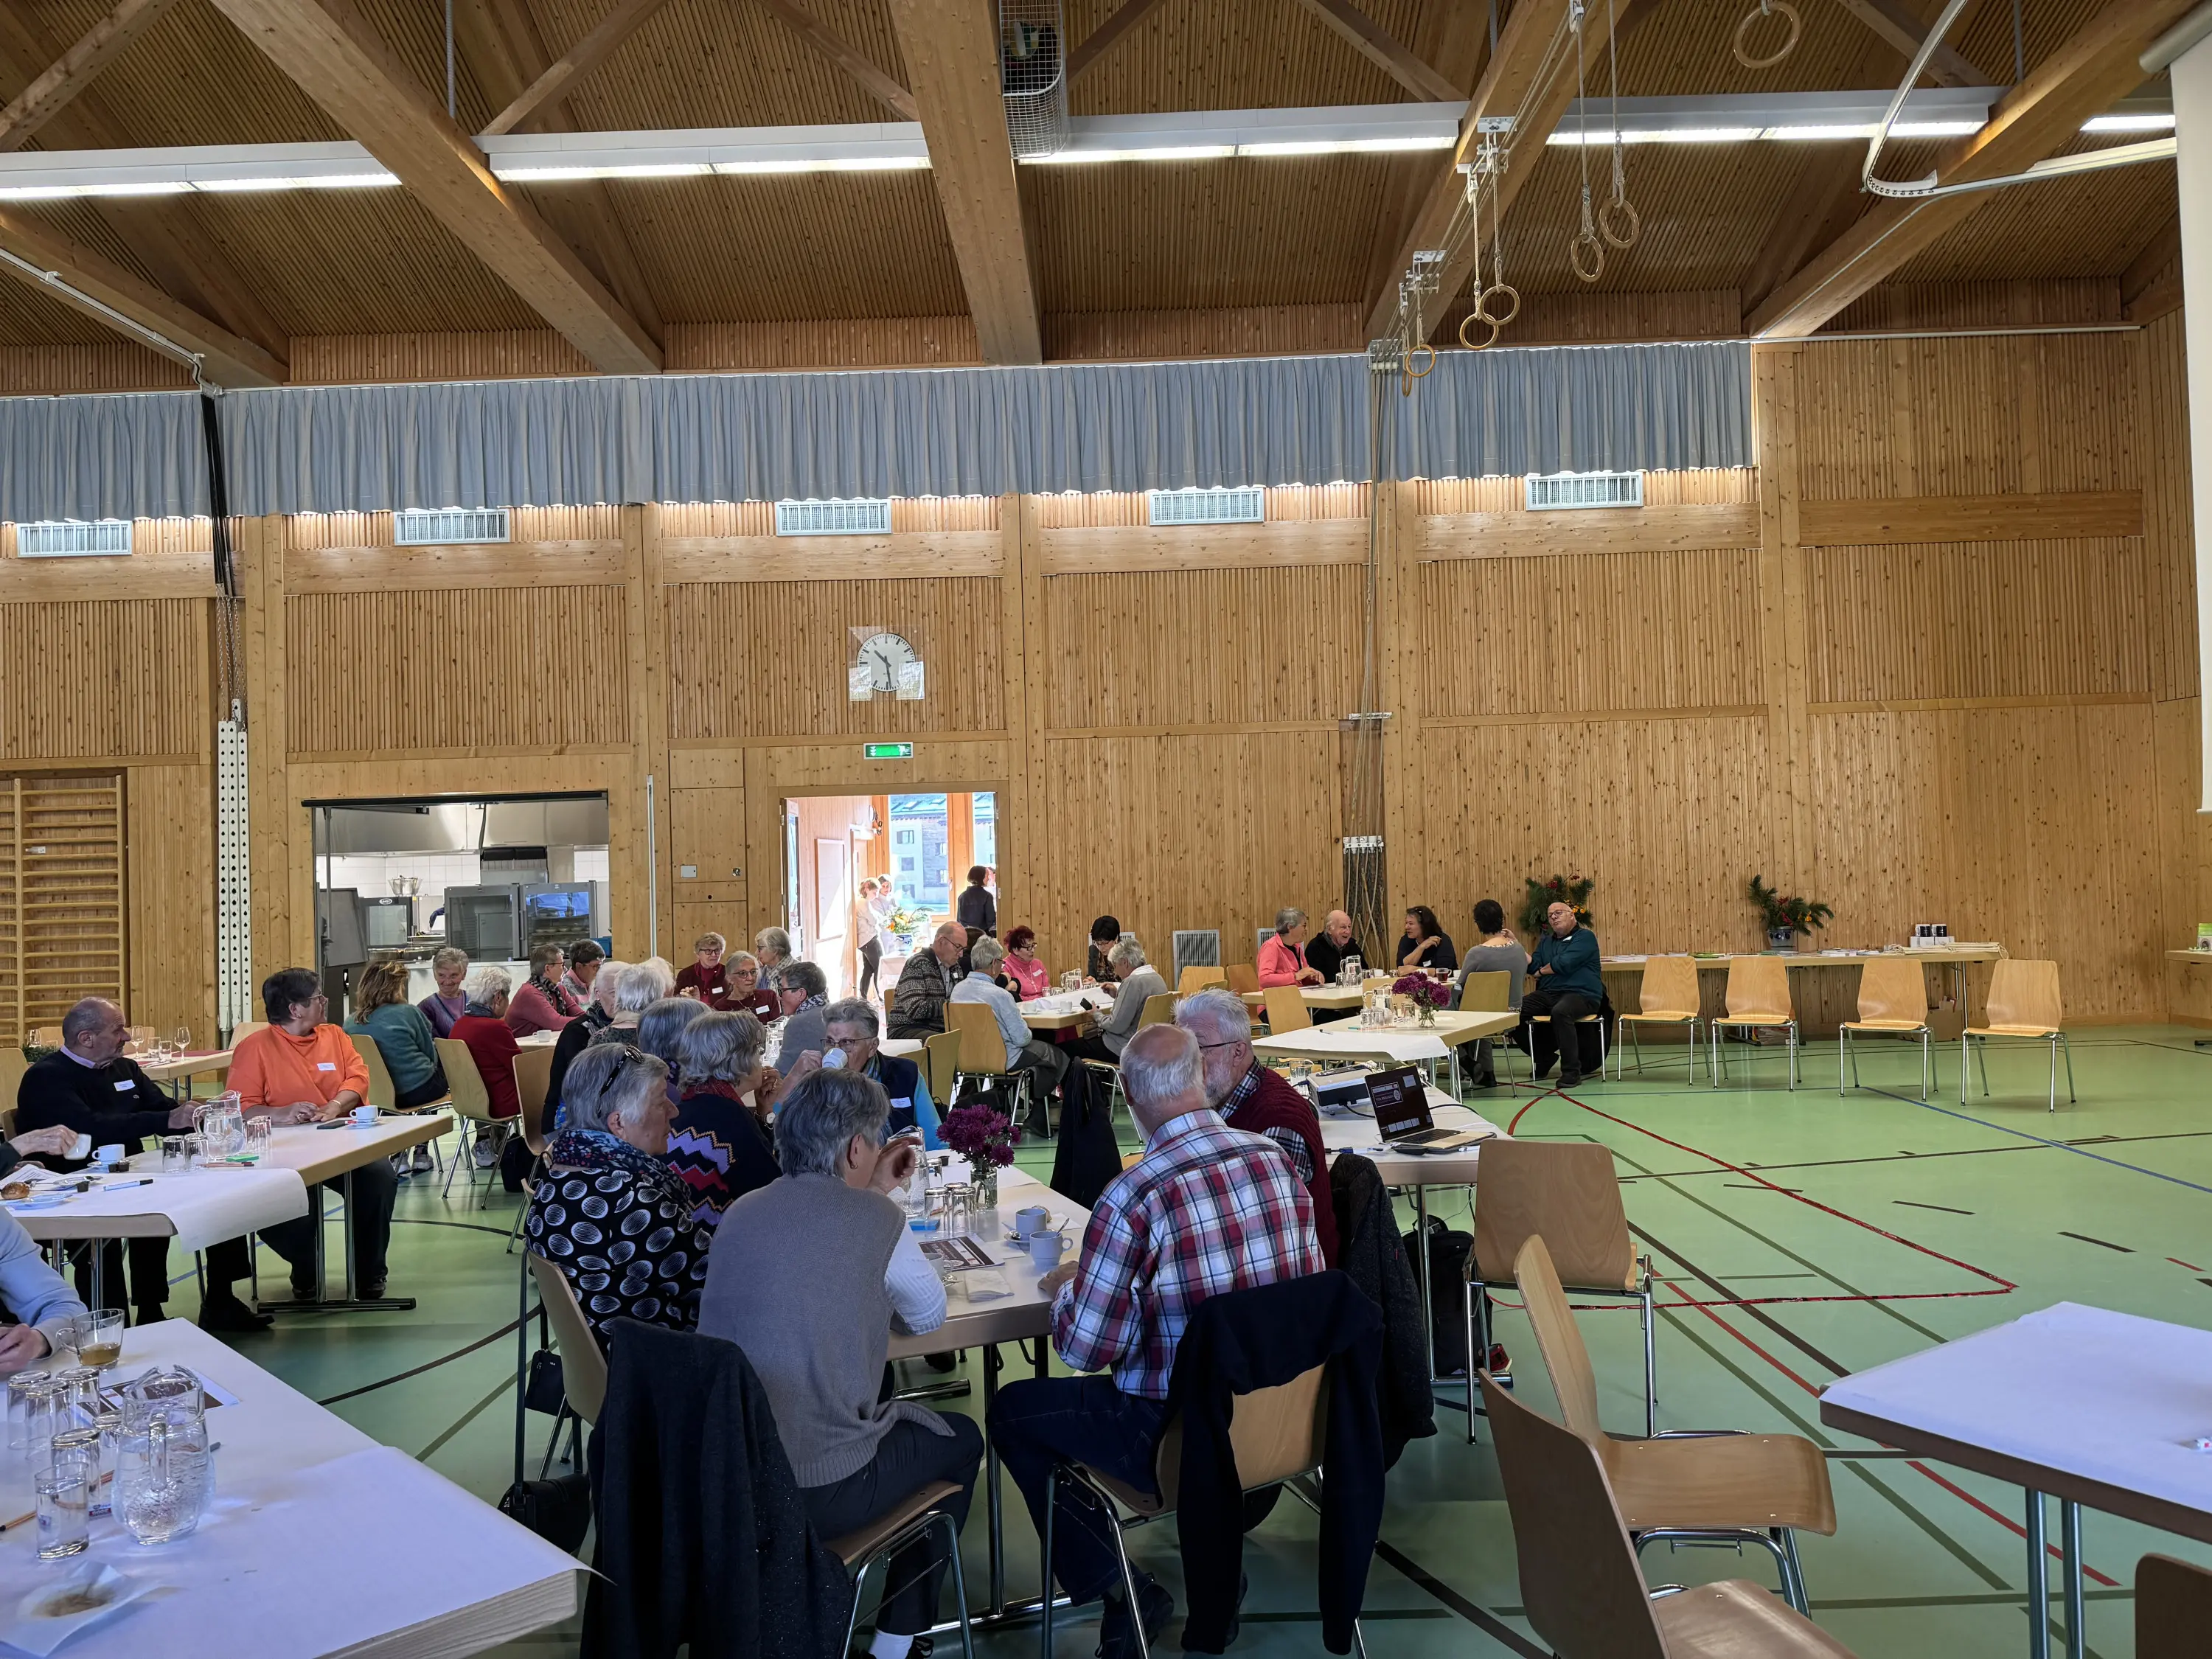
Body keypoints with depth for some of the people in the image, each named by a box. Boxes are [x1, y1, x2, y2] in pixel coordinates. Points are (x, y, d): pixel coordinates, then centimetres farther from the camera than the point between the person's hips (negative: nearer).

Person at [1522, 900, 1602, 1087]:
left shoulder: (1585, 937, 2)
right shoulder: (1546, 942, 24)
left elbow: (1565, 964, -12)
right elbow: (1532, 966, 9)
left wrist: (1541, 971, 4)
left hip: (1581, 994, -7)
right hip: (1547, 994, 7)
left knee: (1560, 1012, -40)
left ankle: (1571, 1070, -30)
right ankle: (1543, 1058, 6)